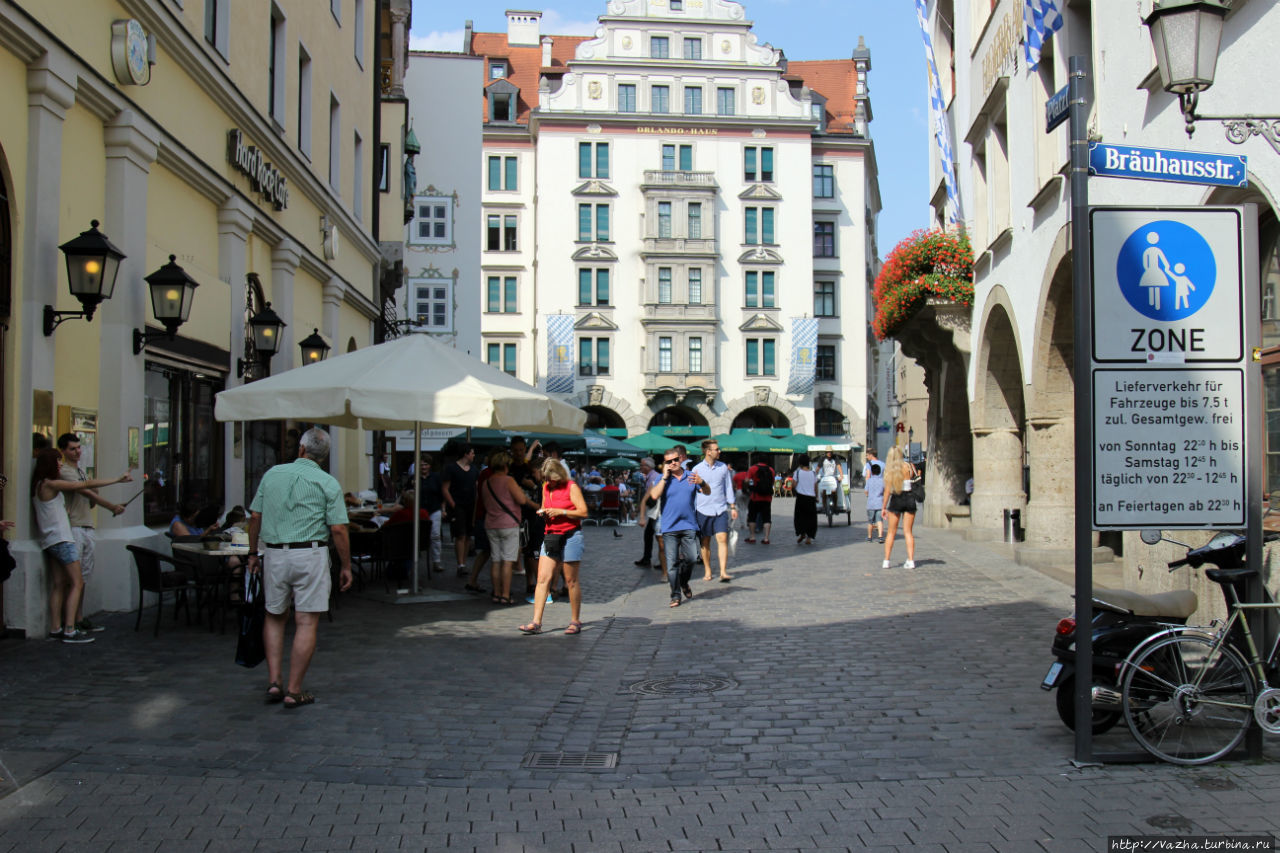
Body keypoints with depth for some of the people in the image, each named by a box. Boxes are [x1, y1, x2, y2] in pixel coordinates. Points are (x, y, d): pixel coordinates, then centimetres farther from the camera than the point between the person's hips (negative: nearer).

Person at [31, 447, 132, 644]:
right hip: (61, 538, -9)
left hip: (51, 541, 9)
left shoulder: (41, 484, 12)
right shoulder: (51, 484, -14)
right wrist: (117, 480, -7)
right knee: (77, 583, -8)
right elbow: (86, 485, -13)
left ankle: (55, 628, 10)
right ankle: (69, 630, -12)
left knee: (59, 583, 10)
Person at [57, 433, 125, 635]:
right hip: (74, 528, -9)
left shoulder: (81, 471, 20)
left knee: (85, 574, 9)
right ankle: (75, 620, -5)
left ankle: (80, 618, 13)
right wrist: (112, 506, -26)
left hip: (87, 527, 9)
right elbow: (86, 492, -20)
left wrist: (93, 500, 1)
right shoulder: (64, 471, -9)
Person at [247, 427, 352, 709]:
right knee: (306, 623, 1)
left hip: (274, 554, 4)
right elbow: (338, 529, -8)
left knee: (275, 617, 19)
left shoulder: (272, 474, 7)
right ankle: (294, 691, 3)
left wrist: (253, 553, 19)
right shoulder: (328, 483, -3)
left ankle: (274, 682, 12)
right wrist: (346, 566, 0)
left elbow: (255, 517, 9)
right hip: (310, 555, -4)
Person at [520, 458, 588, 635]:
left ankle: (575, 622, 13)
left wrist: (560, 511, -17)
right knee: (543, 578, -4)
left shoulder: (571, 487, -6)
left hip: (571, 536, -6)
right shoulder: (546, 487, 13)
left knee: (571, 581, 2)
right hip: (551, 536, 6)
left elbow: (583, 512, -10)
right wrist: (542, 512, 3)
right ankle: (536, 623, -6)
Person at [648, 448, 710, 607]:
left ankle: (684, 583, 26)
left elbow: (708, 492, 3)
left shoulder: (691, 476, 9)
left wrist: (701, 483, -19)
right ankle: (675, 596, 6)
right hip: (669, 527, -1)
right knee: (672, 563, -2)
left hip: (689, 525, 1)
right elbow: (654, 496, -12)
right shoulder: (662, 479, 4)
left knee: (691, 558, -4)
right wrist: (665, 477, -11)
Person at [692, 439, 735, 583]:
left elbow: (728, 487, 13)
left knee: (722, 539, -12)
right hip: (703, 510, -1)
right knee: (705, 543, 6)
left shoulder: (723, 467, 6)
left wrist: (733, 507, 10)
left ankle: (723, 572, -12)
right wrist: (692, 511, 5)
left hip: (720, 510, 1)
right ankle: (707, 572, 17)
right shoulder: (697, 469, -1)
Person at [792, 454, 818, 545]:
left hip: (801, 497, -2)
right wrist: (816, 497, 21)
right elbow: (816, 487, 8)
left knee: (799, 516, 11)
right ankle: (809, 537, 6)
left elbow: (794, 485, -7)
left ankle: (801, 533, -6)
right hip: (811, 498, 2)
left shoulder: (798, 472, -4)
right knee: (811, 517, 9)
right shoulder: (813, 473, 5)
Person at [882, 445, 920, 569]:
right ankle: (911, 560, 0)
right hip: (909, 499, 1)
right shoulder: (909, 466, -1)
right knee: (908, 532, 7)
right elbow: (916, 482, 2)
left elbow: (887, 490, -6)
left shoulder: (889, 469, -4)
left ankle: (886, 561, 4)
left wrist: (884, 507, -1)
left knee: (891, 532, 7)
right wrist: (918, 475, 21)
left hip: (896, 500, -1)